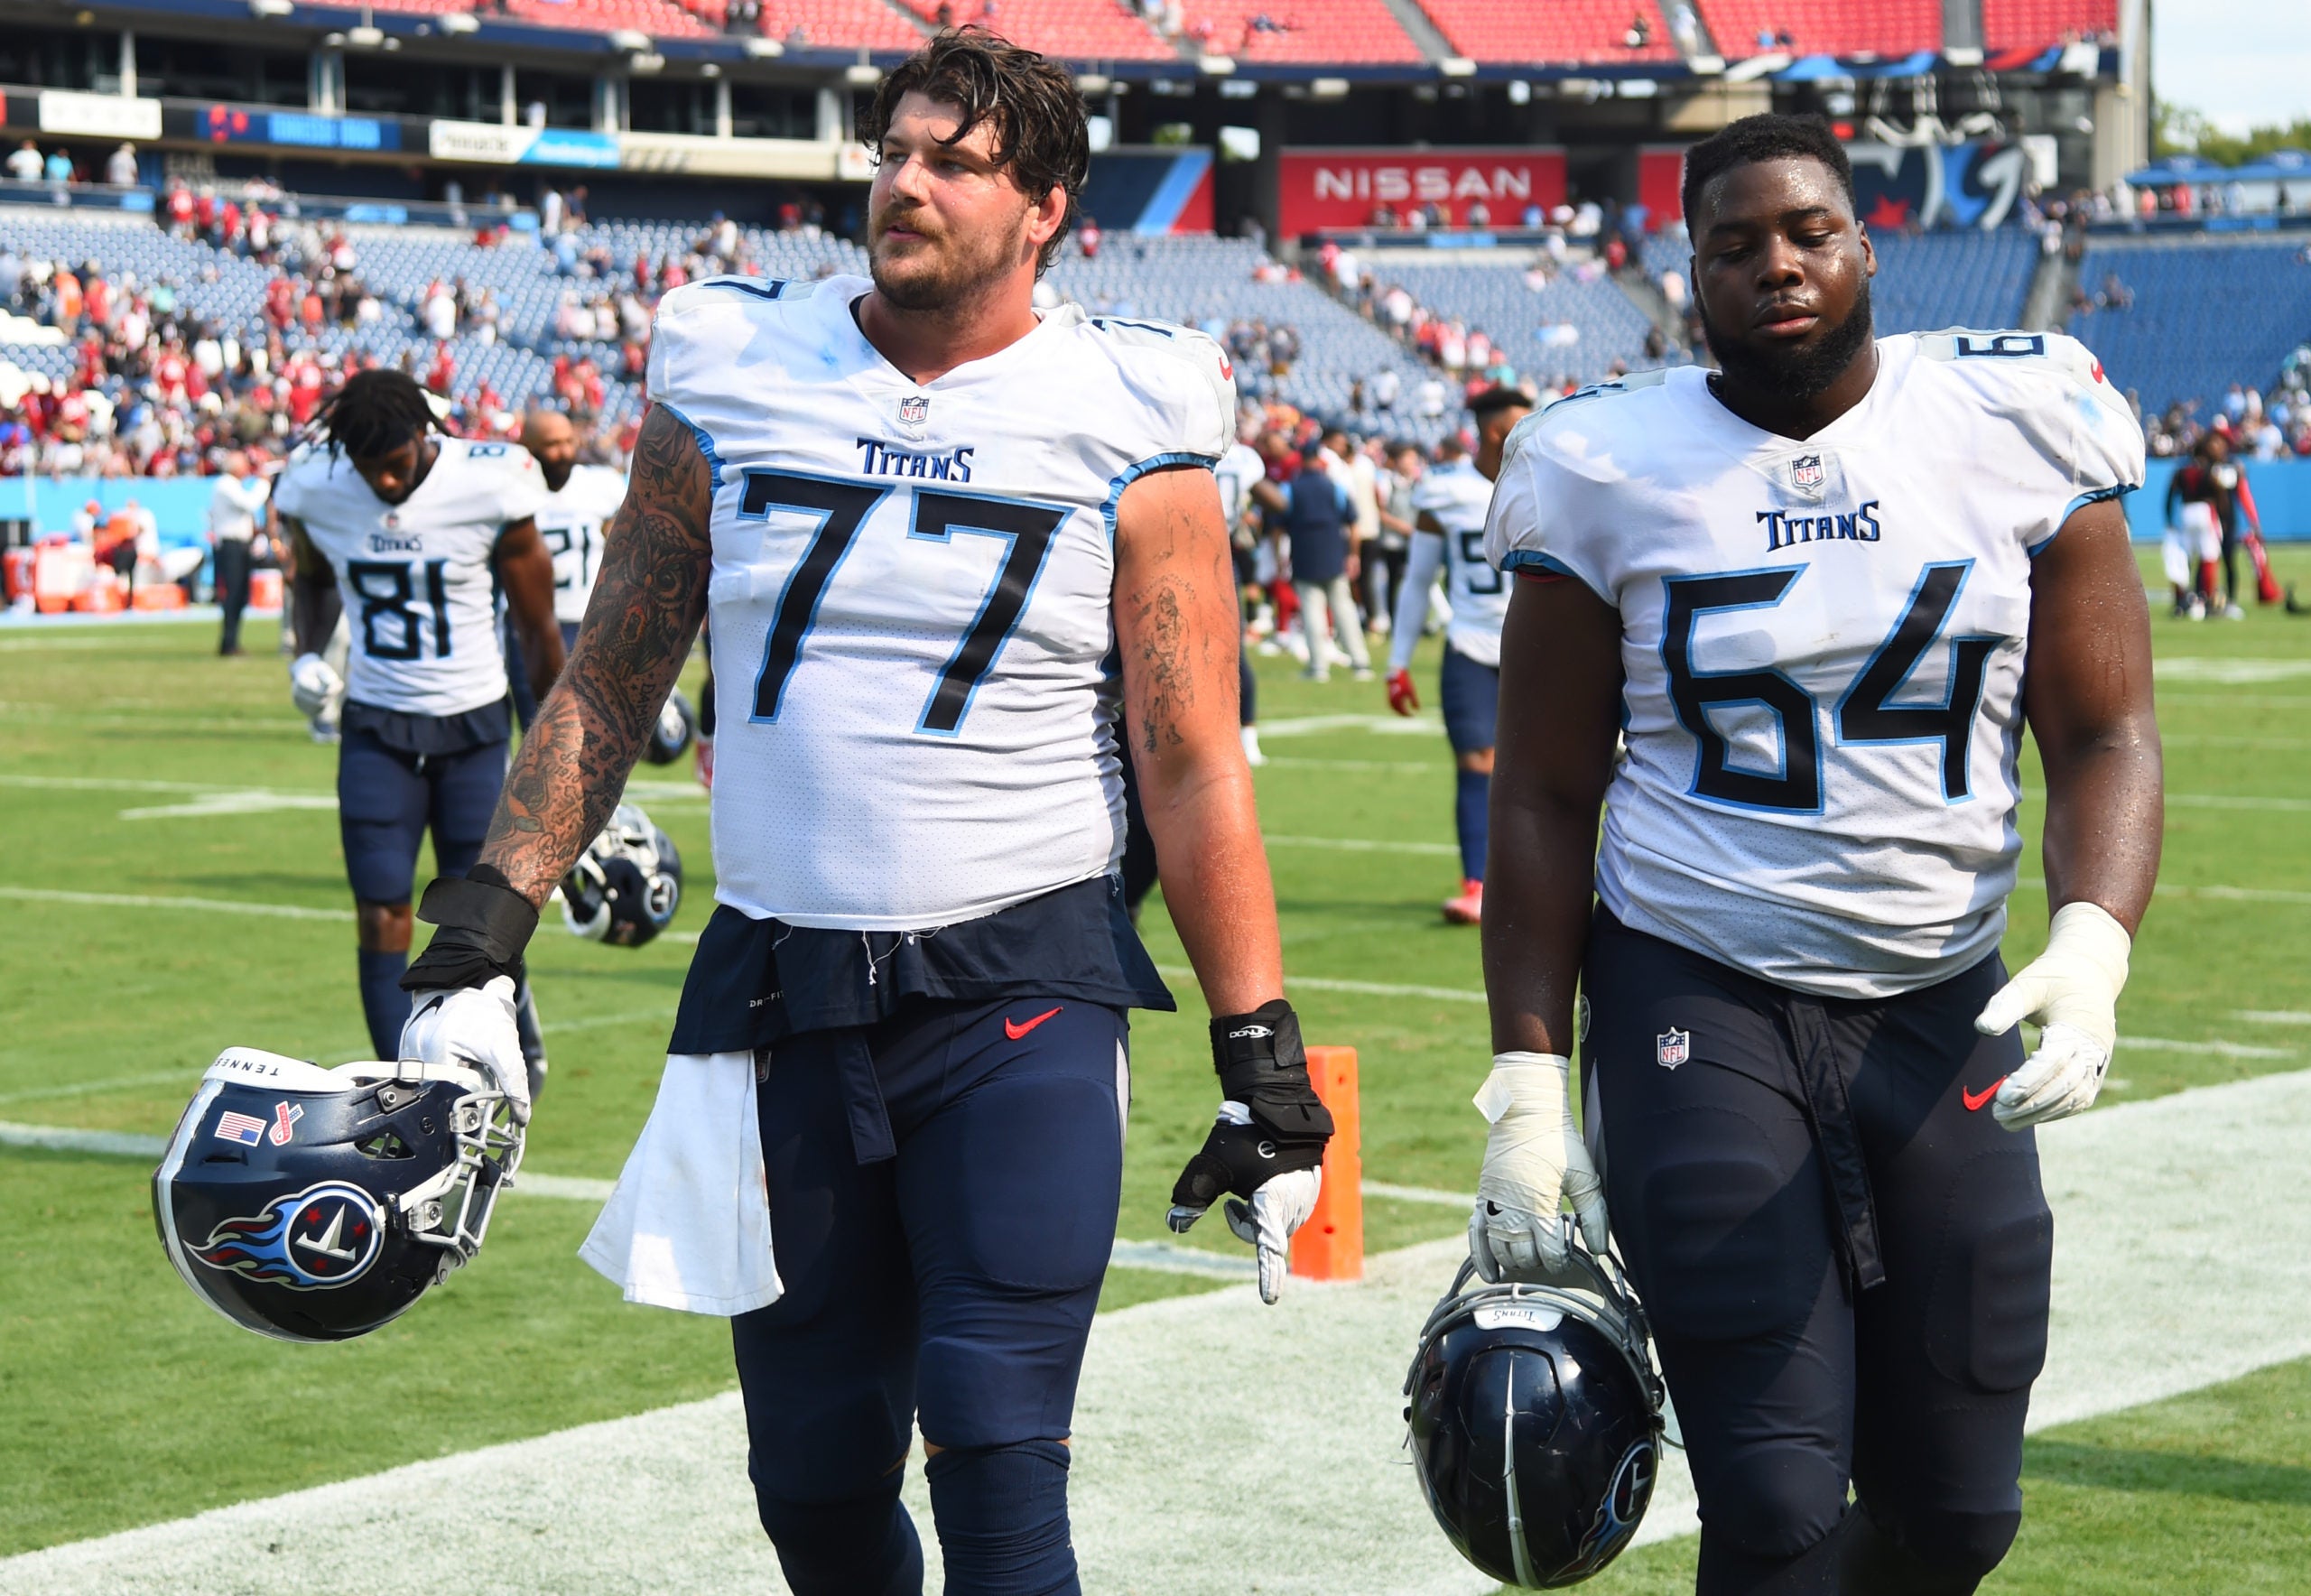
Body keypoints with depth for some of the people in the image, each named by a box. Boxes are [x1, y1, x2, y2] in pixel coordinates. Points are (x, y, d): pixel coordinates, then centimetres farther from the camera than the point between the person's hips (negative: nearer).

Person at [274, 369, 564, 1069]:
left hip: (473, 727, -2)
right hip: (376, 729, 2)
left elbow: (538, 625, -3)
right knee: (381, 924, -6)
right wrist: (307, 651, -3)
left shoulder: (488, 487, -15)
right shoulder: (314, 492, -7)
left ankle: (520, 1049, 29)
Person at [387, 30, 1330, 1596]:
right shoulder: (733, 381, 4)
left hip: (1021, 999, -3)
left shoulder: (1124, 434, -3)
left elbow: (1194, 770, -2)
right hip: (777, 992, 3)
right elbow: (607, 693, 9)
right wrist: (480, 942, 2)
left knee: (997, 1456, -13)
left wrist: (1263, 1064, -5)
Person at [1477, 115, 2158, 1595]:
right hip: (1695, 999, -2)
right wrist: (1529, 1084, -3)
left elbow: (2103, 736, 1)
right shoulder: (1613, 471, -1)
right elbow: (1547, 801, 3)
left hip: (1942, 1012, 2)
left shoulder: (2015, 427, 0)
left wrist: (2092, 945, -19)